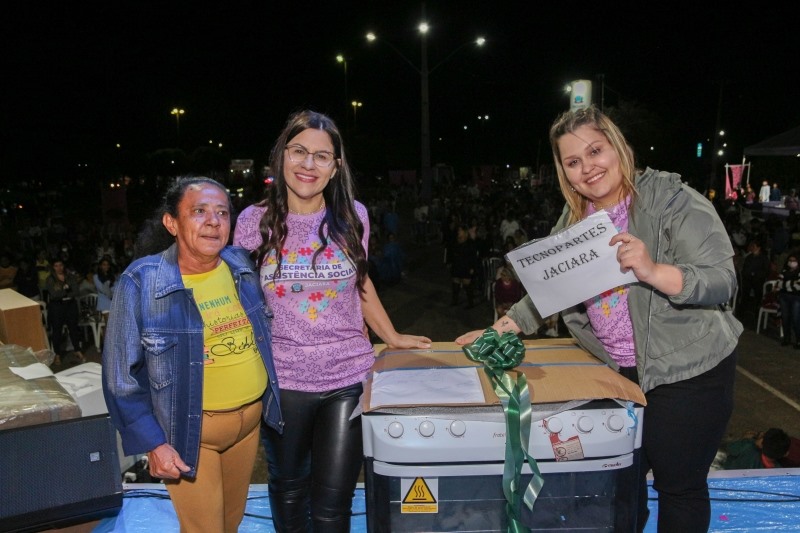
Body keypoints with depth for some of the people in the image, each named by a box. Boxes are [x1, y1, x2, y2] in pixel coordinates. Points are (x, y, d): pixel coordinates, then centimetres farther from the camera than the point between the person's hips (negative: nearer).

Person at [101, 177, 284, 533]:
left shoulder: (241, 265, -3)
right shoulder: (141, 282, -18)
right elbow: (122, 374, -12)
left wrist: (269, 397, 12)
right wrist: (152, 442, -14)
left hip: (251, 417, 5)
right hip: (189, 428, -5)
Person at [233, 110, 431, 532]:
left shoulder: (353, 216, -2)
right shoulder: (254, 221, -5)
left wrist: (393, 338, 17)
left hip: (348, 377, 0)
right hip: (281, 381, 0)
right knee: (288, 488, 21)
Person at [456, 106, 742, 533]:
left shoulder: (673, 200, -13)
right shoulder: (575, 220, 5)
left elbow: (723, 281, -18)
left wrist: (652, 271, -33)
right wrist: (499, 330, 4)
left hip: (688, 370, -5)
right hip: (616, 371, 5)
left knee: (679, 486, 8)